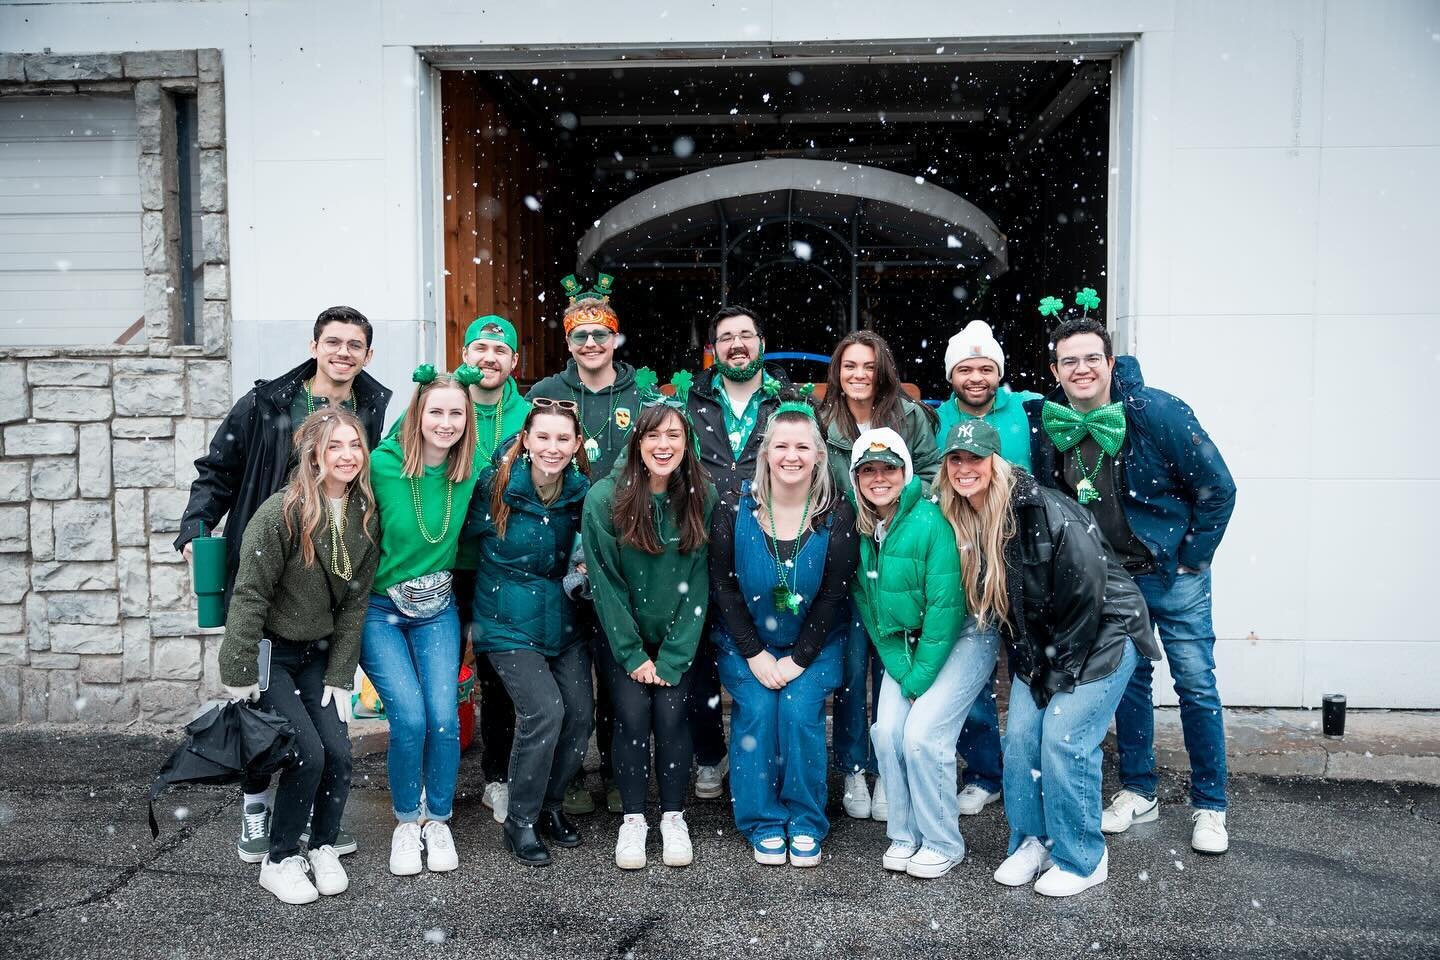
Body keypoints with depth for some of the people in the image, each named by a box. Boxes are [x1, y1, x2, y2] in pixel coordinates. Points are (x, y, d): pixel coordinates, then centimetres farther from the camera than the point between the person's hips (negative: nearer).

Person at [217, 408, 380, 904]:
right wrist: (239, 676, -17)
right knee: (308, 752, -13)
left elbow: (353, 603, 0)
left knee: (339, 753, -5)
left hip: (318, 653, 5)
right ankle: (279, 860, 9)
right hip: (269, 652, -5)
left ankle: (324, 848, 20)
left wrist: (340, 677, -3)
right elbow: (250, 594, -19)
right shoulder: (281, 513, -22)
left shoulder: (365, 518, -4)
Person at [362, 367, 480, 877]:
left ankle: (438, 820, 16)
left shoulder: (470, 470, -8)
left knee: (444, 717, -8)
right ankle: (406, 822, 12)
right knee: (409, 717, -14)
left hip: (437, 609, 3)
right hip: (378, 610, -2)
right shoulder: (383, 465, -17)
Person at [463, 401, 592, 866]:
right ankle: (520, 822, 3)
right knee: (544, 710, -18)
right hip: (508, 622, -4)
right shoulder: (495, 485, -14)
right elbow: (464, 538, -3)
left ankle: (550, 803, 23)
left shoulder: (581, 490, -2)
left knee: (580, 712, -4)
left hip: (562, 619, 4)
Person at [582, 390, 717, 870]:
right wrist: (633, 655, -9)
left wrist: (672, 658, -10)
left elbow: (698, 582, -7)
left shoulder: (702, 498, -9)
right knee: (633, 715, -9)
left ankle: (673, 816, 12)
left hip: (678, 636, 1)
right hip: (622, 635, -1)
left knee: (672, 715, -7)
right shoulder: (605, 498, -14)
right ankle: (633, 818, 9)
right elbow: (605, 583, -10)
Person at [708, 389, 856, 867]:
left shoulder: (838, 515, -10)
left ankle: (806, 824, 2)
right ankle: (763, 825, 3)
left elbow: (834, 595, -8)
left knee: (800, 711, -17)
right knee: (756, 711, -15)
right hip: (746, 642, 1)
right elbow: (723, 586, -7)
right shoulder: (734, 509, -10)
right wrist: (755, 655, -11)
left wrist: (798, 659, -12)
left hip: (813, 643, 0)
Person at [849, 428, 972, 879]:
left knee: (921, 733, -16)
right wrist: (900, 669, -8)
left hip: (961, 640, -5)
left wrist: (920, 676, -18)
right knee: (887, 731, -8)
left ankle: (943, 843, 6)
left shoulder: (931, 521, -22)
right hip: (905, 643, 6)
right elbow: (869, 606, 1)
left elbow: (946, 605, -22)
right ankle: (905, 834, 13)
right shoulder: (862, 529, -3)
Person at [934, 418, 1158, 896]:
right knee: (1020, 736, 1)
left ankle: (1083, 859, 7)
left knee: (1063, 739, -11)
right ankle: (1032, 842, 20)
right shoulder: (962, 523, -3)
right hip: (1038, 645, 7)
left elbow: (1086, 593, -23)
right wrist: (1033, 670, 3)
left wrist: (1060, 673, -15)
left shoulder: (1043, 511, -26)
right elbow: (986, 601, 7)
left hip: (1102, 634, -7)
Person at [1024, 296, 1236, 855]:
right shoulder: (1045, 422, -9)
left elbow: (1218, 489, -12)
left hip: (1171, 572, -3)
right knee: (1127, 680, 12)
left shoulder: (1158, 412, -20)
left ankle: (1210, 807, 17)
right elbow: (1047, 496, 9)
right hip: (1107, 576, 3)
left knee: (1196, 683, 2)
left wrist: (1191, 559, -9)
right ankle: (1138, 793, 27)